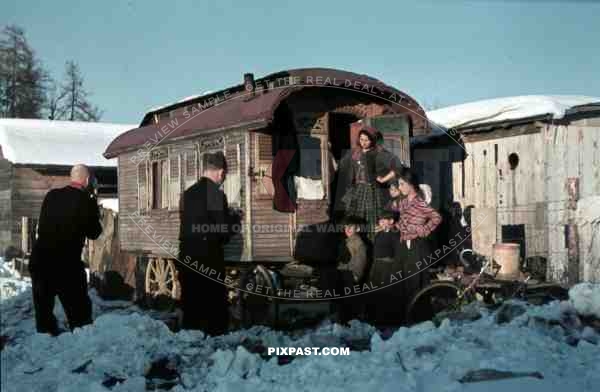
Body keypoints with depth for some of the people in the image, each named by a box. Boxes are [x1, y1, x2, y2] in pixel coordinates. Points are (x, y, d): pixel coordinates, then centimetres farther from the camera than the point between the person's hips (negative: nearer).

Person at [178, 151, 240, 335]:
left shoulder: (188, 193, 8)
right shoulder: (216, 194, -12)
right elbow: (224, 228, -13)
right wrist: (234, 219, 9)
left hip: (187, 255, 7)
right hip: (209, 256, -6)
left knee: (190, 300, 12)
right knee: (215, 301, 2)